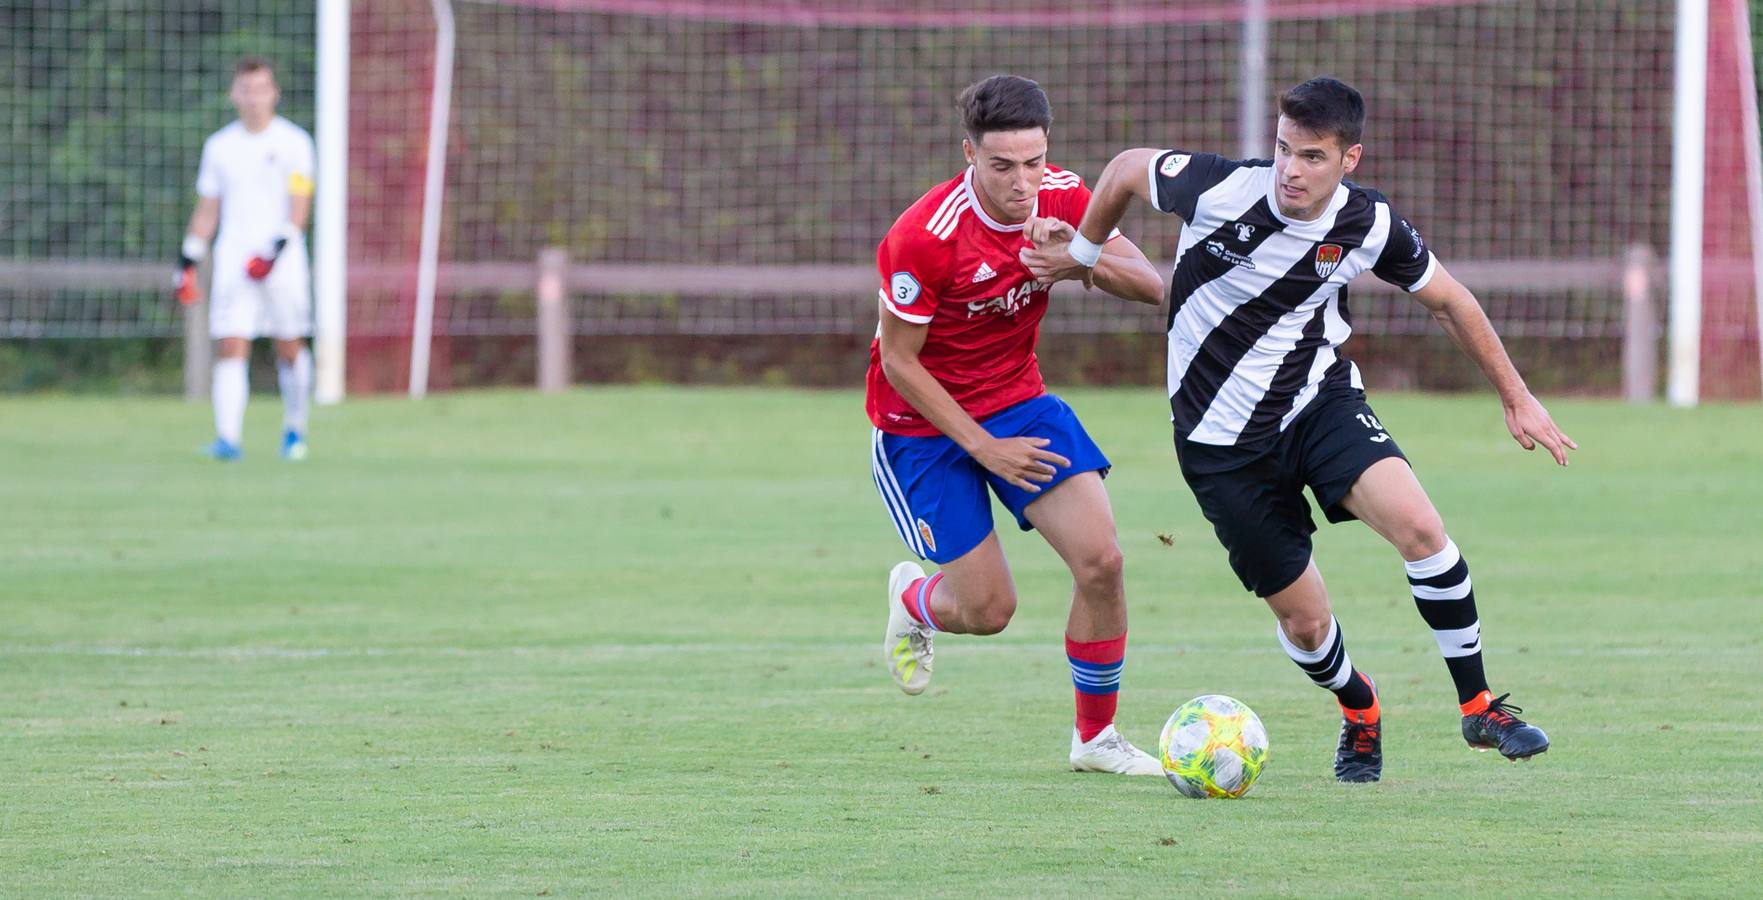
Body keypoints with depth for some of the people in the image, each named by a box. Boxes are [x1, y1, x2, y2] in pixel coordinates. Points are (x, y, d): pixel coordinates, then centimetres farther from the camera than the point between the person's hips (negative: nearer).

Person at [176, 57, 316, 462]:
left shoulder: (293, 142, 0)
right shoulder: (219, 146, 10)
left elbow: (299, 208, -6)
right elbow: (207, 211, 15)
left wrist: (276, 249, -19)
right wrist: (188, 260, 9)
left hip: (283, 261, -2)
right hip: (233, 259, 2)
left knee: (290, 348, 4)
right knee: (230, 348, -11)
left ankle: (295, 428, 24)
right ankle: (228, 438, -17)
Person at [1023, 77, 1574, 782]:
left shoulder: (1369, 225, -13)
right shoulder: (1221, 190, -22)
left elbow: (1448, 301, 5)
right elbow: (1128, 168, -1)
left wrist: (1517, 398, 10)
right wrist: (1083, 251, 12)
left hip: (1322, 399, 1)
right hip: (1222, 439, -1)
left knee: (1418, 525, -26)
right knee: (1303, 621, 0)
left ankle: (1479, 707, -10)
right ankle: (1358, 708, 36)